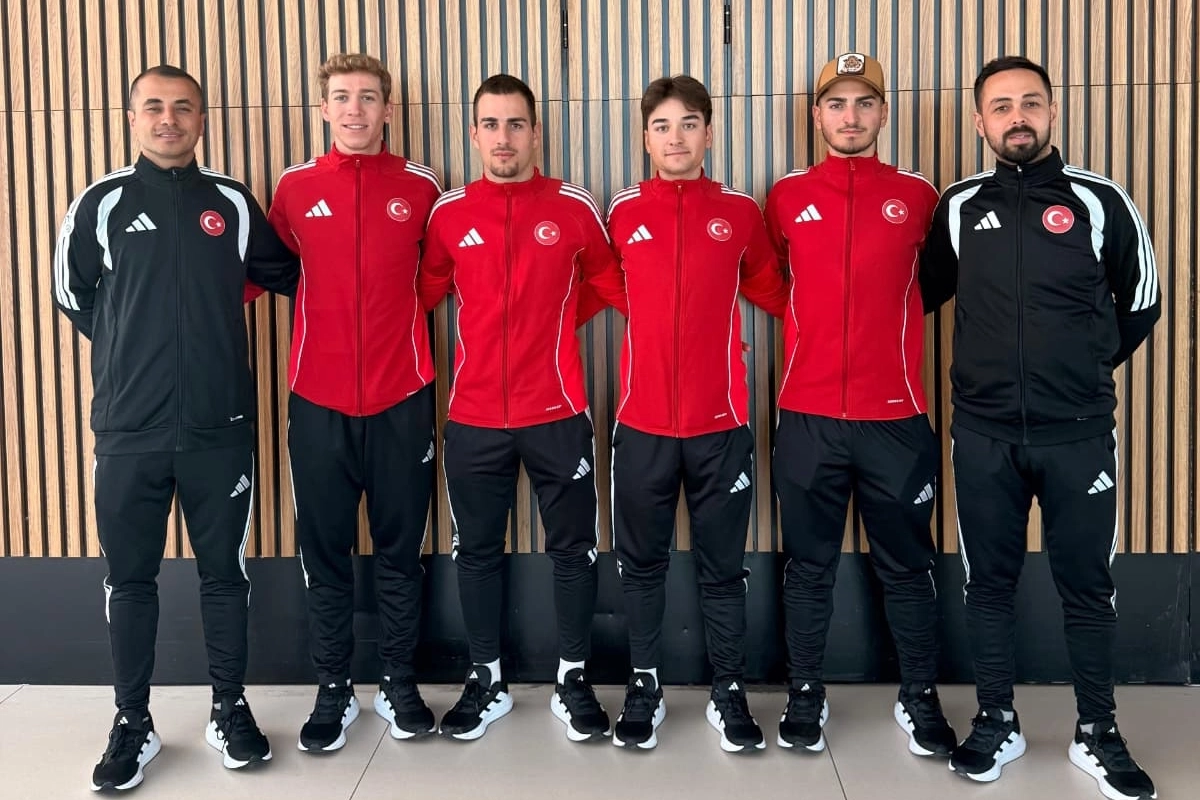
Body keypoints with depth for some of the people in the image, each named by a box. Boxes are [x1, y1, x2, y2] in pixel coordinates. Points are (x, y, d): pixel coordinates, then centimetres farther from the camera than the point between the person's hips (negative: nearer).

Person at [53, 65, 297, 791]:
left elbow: (286, 275, 17)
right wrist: (132, 347, 11)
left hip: (221, 426, 1)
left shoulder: (233, 203, 5)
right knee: (130, 580, 7)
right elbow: (74, 294, 12)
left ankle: (231, 710, 24)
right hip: (128, 429, 0)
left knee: (225, 573, 9)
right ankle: (134, 724, 22)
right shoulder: (102, 203, 2)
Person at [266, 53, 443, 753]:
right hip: (319, 401, 1)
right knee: (324, 553, 7)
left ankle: (400, 684, 23)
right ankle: (334, 690, 22)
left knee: (401, 550, 9)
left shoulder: (421, 189, 2)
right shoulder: (296, 188, 4)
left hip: (402, 399, 0)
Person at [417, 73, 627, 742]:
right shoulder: (449, 214, 3)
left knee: (574, 550, 8)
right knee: (477, 553, 11)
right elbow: (420, 297, 9)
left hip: (557, 414, -1)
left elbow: (617, 287, 5)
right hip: (473, 418, 2)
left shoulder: (575, 208, -2)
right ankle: (487, 682, 28)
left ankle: (575, 682, 25)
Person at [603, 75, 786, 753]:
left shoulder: (740, 213, 2)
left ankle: (729, 694, 24)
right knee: (642, 563, 11)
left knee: (724, 566, 9)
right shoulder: (622, 214, 3)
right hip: (642, 422, 1)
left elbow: (773, 292, 10)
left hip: (721, 422, 0)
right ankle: (645, 687, 27)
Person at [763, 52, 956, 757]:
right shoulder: (787, 197, 5)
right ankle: (806, 695, 24)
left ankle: (921, 699, 25)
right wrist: (813, 329, 11)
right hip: (807, 418, 0)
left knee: (908, 567, 10)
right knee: (809, 566, 10)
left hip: (896, 418, 0)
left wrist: (885, 322, 9)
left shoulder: (918, 196, 4)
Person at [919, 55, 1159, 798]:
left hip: (1079, 433, -1)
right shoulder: (959, 207, 3)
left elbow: (1140, 304, 9)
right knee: (989, 582, 9)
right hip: (984, 434, 1)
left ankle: (1098, 734, 23)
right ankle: (998, 722, 24)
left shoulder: (1100, 201, -1)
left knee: (1087, 584, 8)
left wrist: (1085, 370, 12)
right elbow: (923, 293, 15)